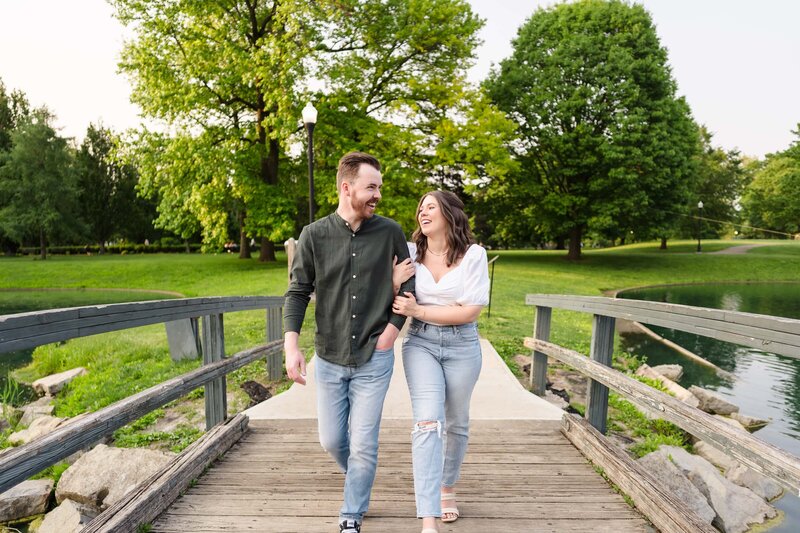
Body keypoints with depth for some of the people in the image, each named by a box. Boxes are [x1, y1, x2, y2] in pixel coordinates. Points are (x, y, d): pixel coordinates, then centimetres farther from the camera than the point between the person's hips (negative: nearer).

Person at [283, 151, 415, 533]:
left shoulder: (390, 232, -6)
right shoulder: (314, 235, -5)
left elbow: (408, 283, 4)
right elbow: (297, 292, -3)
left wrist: (393, 328, -4)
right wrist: (291, 346, -12)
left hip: (374, 359, -1)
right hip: (329, 359, 2)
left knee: (363, 445, 4)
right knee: (331, 440, 16)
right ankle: (357, 477, 49)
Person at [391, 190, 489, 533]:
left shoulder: (473, 254, -10)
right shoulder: (410, 251, -3)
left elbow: (470, 311, -14)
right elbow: (397, 302, 6)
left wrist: (417, 310, -17)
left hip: (462, 345, 0)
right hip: (421, 343, 0)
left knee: (456, 423, 16)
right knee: (428, 422, -13)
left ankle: (447, 487, 43)